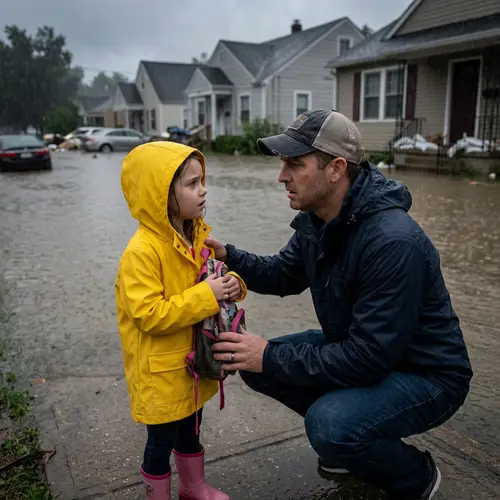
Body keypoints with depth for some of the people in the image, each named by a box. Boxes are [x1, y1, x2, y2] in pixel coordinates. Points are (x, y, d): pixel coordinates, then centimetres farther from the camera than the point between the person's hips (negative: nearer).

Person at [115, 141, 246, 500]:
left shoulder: (199, 235, -1)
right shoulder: (142, 251, -25)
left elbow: (216, 273, 13)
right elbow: (148, 314, -28)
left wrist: (232, 284, -10)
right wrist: (204, 296, -29)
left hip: (194, 359, 7)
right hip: (161, 370, -7)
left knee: (190, 429, 26)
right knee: (162, 440, 12)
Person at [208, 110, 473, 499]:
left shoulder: (393, 243, -33)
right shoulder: (317, 220, -6)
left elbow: (367, 359, -32)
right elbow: (284, 275, 8)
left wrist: (272, 358, -26)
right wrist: (227, 256, -9)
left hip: (425, 374, -8)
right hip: (356, 347, 8)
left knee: (330, 425, -32)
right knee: (255, 365, 0)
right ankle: (346, 439, 19)